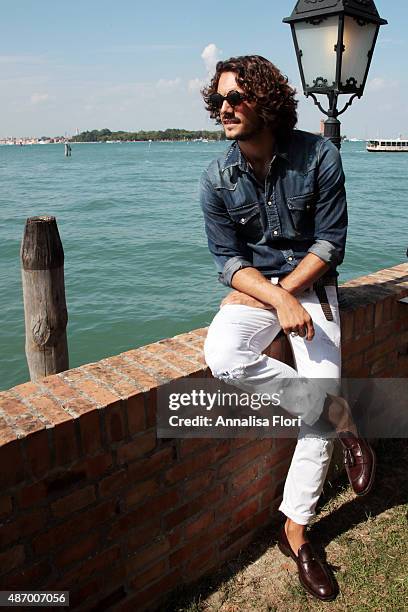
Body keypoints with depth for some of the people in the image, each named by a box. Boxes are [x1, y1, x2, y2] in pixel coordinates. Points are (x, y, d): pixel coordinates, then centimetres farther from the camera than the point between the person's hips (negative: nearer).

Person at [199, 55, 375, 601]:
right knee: (222, 357, -31)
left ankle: (295, 531, 7)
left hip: (311, 285, 0)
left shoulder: (319, 156, -8)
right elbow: (229, 261, -6)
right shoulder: (218, 179, -5)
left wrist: (286, 292, -16)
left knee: (320, 397, -14)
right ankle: (342, 419, -11)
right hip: (253, 288, 1)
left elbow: (331, 243, -5)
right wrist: (279, 302, -22)